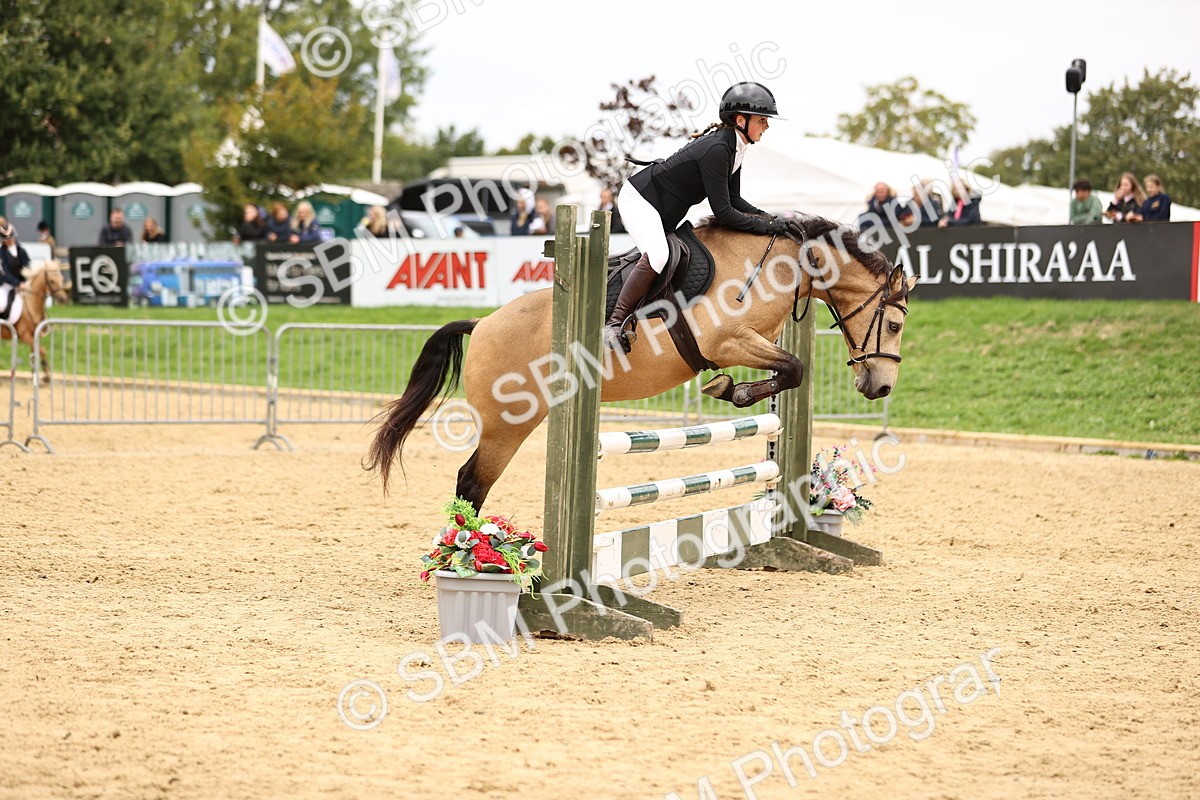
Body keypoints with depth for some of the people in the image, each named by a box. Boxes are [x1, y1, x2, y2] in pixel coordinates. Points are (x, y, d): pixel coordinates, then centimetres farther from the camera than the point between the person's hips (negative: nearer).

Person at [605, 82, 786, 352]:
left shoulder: (734, 147, 2)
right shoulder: (717, 149, -28)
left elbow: (733, 199, 10)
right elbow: (722, 211, -26)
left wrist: (767, 217, -3)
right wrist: (763, 226, -21)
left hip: (665, 213, 11)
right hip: (639, 198, -11)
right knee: (657, 255, -32)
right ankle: (615, 323, -29)